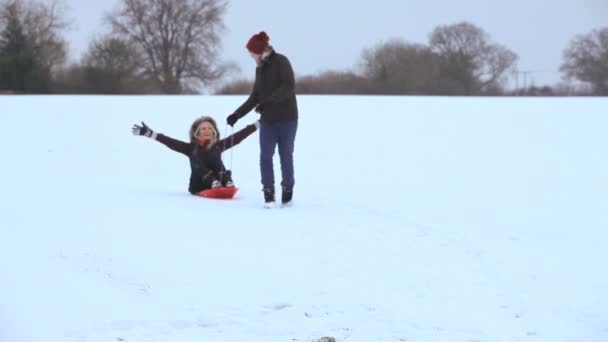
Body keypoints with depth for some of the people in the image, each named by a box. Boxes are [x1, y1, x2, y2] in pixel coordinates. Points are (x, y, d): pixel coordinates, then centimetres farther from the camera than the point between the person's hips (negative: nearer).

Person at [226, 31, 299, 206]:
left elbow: (289, 87, -20)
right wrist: (237, 114, 12)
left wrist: (269, 101, -27)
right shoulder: (260, 68, 15)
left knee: (286, 155, 0)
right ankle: (268, 193, -3)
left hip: (287, 119, -6)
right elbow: (254, 97, 18)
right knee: (265, 156, -5)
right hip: (268, 120, 6)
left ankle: (288, 190, 13)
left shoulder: (281, 62, -7)